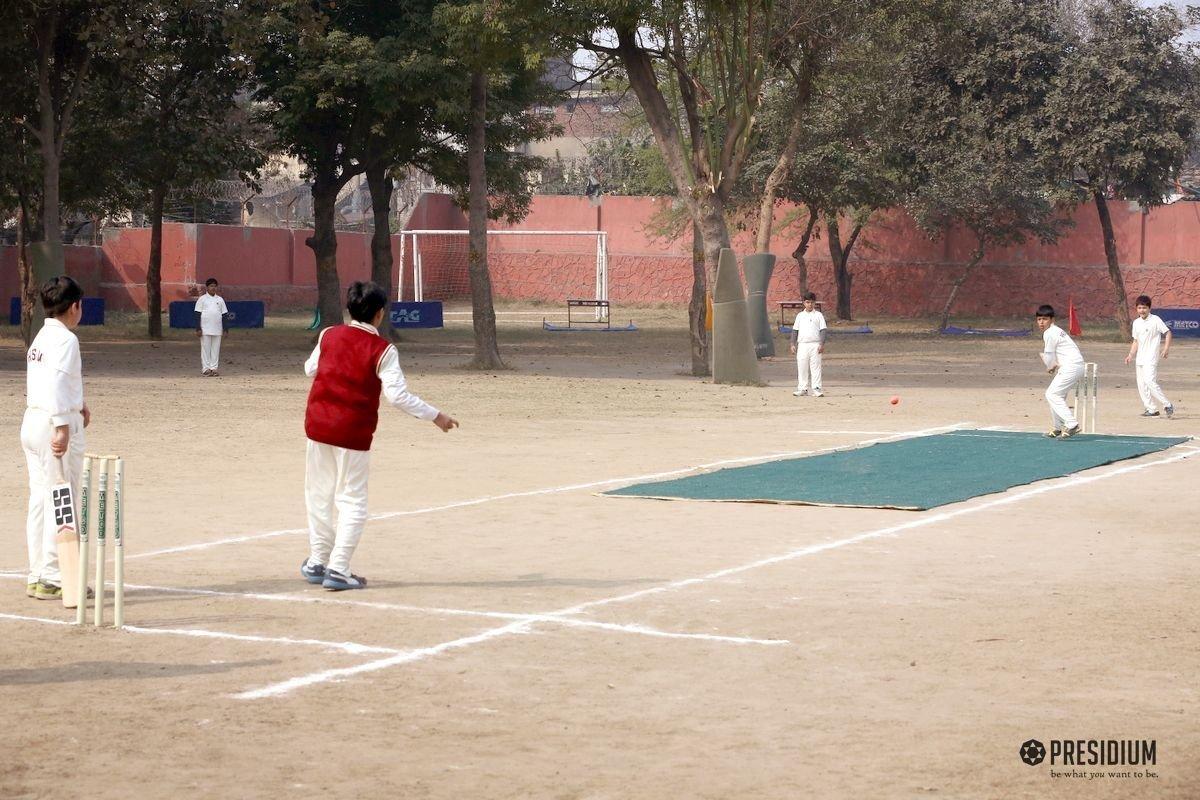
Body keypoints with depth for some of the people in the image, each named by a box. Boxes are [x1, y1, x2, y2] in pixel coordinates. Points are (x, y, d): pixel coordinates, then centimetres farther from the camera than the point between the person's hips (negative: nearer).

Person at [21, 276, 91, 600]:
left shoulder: (41, 338, 17)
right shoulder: (65, 339, -12)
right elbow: (56, 382, -23)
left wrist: (77, 405, 22)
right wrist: (62, 426, -28)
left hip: (31, 420, 9)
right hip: (57, 422, -9)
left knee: (39, 499, 11)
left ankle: (37, 576, 14)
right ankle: (53, 579, -7)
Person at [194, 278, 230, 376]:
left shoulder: (220, 300, 10)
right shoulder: (202, 299, 2)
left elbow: (224, 315, 12)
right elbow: (197, 314, 0)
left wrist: (225, 329, 6)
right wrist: (198, 328, -7)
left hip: (217, 330, 3)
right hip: (205, 330, -3)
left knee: (216, 349, 3)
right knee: (205, 349, -2)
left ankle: (214, 368, 7)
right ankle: (206, 369, 1)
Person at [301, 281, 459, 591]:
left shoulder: (328, 336, 3)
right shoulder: (382, 350, -10)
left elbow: (310, 369, 19)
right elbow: (398, 395, -16)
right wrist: (436, 416, -9)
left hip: (318, 424, 4)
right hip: (353, 433, -4)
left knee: (319, 495, 18)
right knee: (352, 501, 5)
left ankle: (317, 562, 25)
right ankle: (338, 570, -1)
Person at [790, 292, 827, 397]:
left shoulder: (818, 315, 5)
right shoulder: (800, 316, 12)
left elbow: (823, 330, 1)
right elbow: (795, 330, 14)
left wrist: (822, 344, -8)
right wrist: (793, 344, 7)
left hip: (815, 344, -3)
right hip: (802, 344, 3)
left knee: (815, 366, -5)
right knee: (802, 367, 2)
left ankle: (816, 388, -5)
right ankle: (802, 388, 8)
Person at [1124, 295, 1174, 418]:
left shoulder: (1155, 320, -6)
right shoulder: (1136, 323, 13)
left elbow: (1168, 333, -4)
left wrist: (1166, 349, -14)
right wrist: (1131, 355, 10)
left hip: (1151, 358, -7)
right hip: (1140, 359, 7)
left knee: (1150, 381, -19)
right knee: (1141, 385, 4)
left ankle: (1167, 405, -12)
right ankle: (1151, 409, 10)